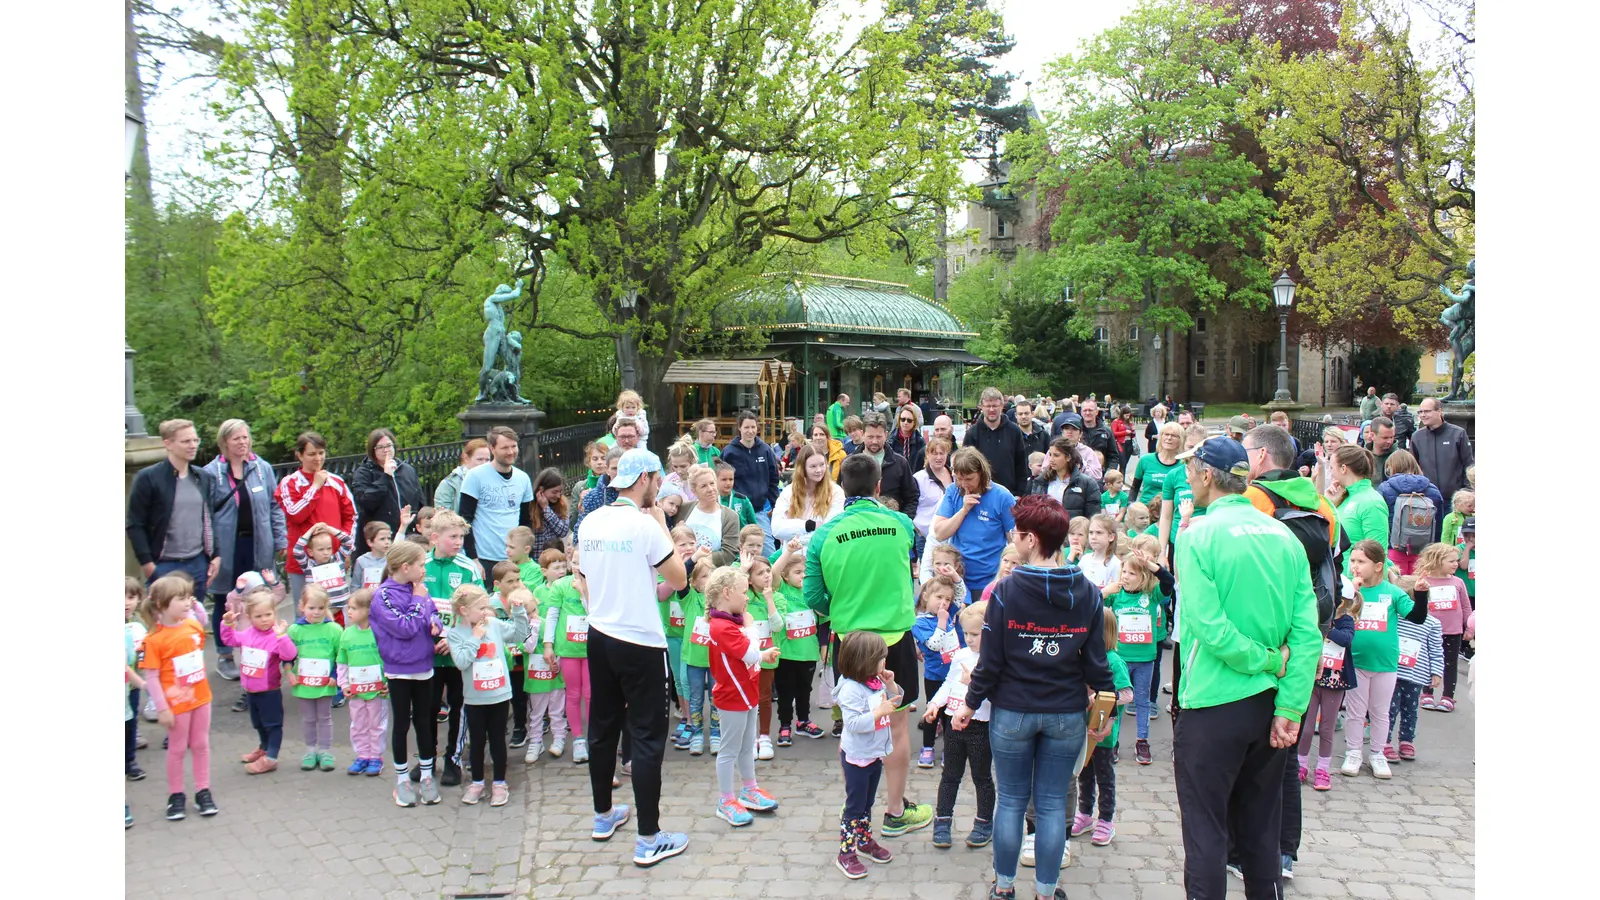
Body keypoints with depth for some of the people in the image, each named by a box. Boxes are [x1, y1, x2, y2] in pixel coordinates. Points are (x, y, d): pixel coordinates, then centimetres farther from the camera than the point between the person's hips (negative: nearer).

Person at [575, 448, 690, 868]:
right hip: (640, 643, -7)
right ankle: (649, 840, 3)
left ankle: (603, 815, 33)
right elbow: (678, 580, -9)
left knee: (602, 727, 18)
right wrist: (663, 527, -1)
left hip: (599, 637, 7)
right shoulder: (644, 524, -16)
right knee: (647, 737, -1)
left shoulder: (589, 523, 4)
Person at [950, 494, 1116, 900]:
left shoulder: (1005, 590, -12)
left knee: (1011, 801, 11)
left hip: (1012, 713, -2)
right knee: (1053, 804, 11)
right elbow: (1096, 659, 0)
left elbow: (990, 659, -9)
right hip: (1068, 715, 2)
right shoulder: (1088, 593, -3)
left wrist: (971, 704, 2)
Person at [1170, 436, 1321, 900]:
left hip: (1212, 705, -6)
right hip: (1268, 704, 6)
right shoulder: (1283, 535, 2)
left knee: (1205, 831, 5)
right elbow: (1307, 631, -4)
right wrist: (1289, 709, -5)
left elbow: (1209, 626, -21)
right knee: (1261, 831, 18)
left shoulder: (1198, 535, -13)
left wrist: (1269, 662, -10)